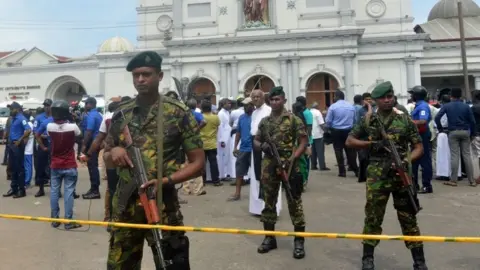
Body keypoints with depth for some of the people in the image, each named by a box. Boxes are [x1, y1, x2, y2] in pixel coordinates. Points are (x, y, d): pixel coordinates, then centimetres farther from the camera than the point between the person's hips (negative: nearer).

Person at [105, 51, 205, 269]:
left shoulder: (179, 114, -6)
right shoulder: (121, 114, 6)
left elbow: (198, 162, -6)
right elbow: (106, 155, 17)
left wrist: (165, 181, -19)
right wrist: (114, 152, -7)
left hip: (162, 205, -4)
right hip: (125, 205, 4)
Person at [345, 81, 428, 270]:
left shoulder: (404, 119, 3)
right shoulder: (368, 120, 3)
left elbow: (419, 147, 4)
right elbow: (349, 141, 7)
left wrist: (407, 160, -16)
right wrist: (371, 144, -8)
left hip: (401, 175, 0)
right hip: (377, 177, 0)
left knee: (408, 218, 9)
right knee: (373, 217, 7)